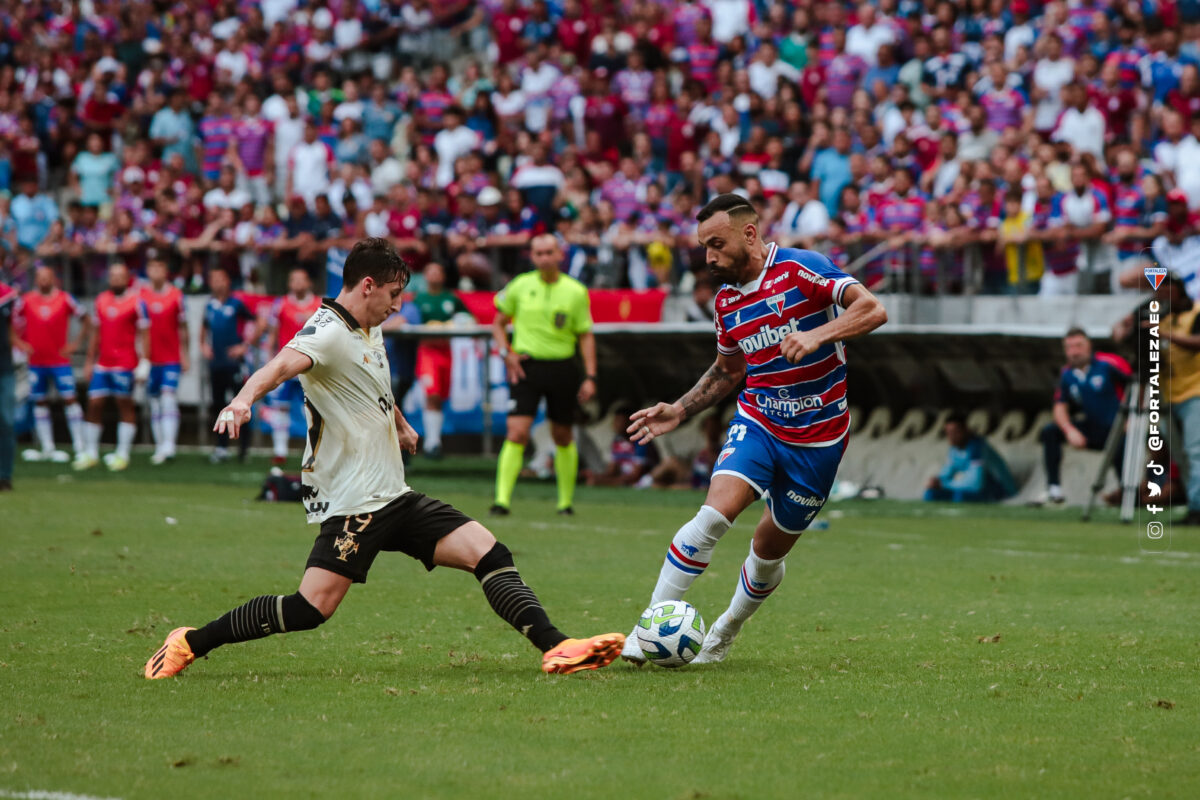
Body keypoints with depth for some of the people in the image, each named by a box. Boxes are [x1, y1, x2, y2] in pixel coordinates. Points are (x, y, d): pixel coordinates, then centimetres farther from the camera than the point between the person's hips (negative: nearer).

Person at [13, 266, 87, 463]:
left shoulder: (65, 299, -3)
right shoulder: (26, 300, 1)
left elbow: (84, 319, 6)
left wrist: (77, 342, -1)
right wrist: (19, 343, 0)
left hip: (60, 360, -2)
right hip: (36, 361, 2)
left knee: (69, 399, -8)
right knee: (40, 402, 5)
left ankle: (80, 447, -6)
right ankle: (47, 448, 11)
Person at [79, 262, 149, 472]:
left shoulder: (136, 301, -5)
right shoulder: (101, 300, 11)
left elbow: (144, 334, -5)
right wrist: (90, 362, 16)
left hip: (125, 364, -5)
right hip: (102, 364, 5)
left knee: (125, 406, 1)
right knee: (94, 404, 3)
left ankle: (122, 454, 6)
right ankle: (90, 453, 10)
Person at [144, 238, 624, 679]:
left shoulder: (370, 334, 16)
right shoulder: (328, 332, -14)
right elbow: (284, 364, -36)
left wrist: (401, 425, 54)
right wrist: (244, 399, -55)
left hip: (396, 497, 9)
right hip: (351, 505, -9)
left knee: (488, 553, -5)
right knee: (311, 609, -16)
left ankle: (555, 648, -9)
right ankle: (191, 642, -2)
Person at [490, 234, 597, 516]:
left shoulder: (576, 291, 0)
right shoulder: (520, 286, 1)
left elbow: (585, 336, 6)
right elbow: (498, 323, 14)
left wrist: (590, 376, -1)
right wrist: (506, 352, -2)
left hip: (562, 368, 1)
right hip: (526, 366, -1)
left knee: (563, 437, 11)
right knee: (517, 433, -13)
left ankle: (566, 501, 25)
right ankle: (502, 500, -15)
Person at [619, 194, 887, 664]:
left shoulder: (801, 269, -13)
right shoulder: (727, 301, 6)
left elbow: (873, 310, -22)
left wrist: (817, 335, -35)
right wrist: (680, 411, 12)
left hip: (818, 437, -3)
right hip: (756, 422, 3)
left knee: (770, 551, 8)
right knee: (714, 514, -21)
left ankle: (722, 636, 33)